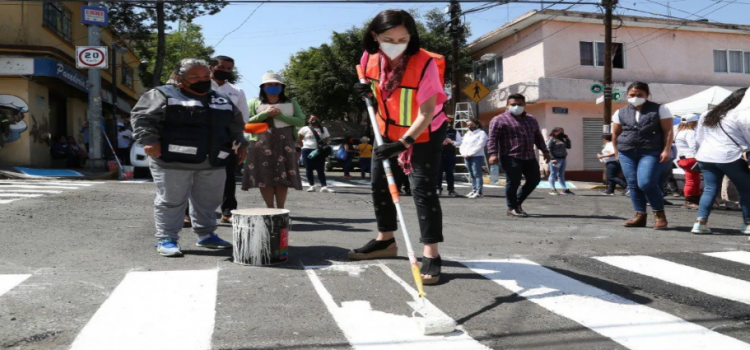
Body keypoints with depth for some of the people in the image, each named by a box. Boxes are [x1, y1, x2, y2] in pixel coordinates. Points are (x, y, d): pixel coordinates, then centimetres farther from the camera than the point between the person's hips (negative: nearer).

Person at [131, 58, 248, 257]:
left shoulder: (223, 101, 16)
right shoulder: (164, 95, 0)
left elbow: (235, 125, 26)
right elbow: (142, 116, -6)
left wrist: (239, 144, 17)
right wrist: (149, 140, -17)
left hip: (212, 163, 5)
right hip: (173, 160, -5)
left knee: (208, 201, 12)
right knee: (171, 201, 0)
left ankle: (206, 235, 27)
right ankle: (166, 239, 10)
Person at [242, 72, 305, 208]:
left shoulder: (291, 103, 12)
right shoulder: (255, 103, 9)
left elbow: (301, 121, -1)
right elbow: (248, 123, -1)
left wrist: (280, 115, -10)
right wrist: (265, 114, -12)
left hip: (284, 146, 1)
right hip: (262, 146, 0)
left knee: (282, 178, -4)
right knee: (264, 177, -5)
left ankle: (281, 209, 2)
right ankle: (270, 208, 3)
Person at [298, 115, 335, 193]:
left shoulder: (323, 129, 12)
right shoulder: (305, 129, 5)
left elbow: (327, 139, 11)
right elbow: (298, 138, 7)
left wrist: (325, 144, -6)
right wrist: (302, 145, 2)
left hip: (319, 151, 1)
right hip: (307, 151, -1)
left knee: (321, 170, -4)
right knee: (309, 170, 2)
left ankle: (324, 186, -9)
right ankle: (312, 186, 12)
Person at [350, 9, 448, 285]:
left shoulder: (425, 63, -30)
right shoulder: (370, 58, -14)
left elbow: (427, 112, -32)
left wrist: (404, 142, -41)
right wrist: (366, 90, -12)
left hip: (425, 134, -6)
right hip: (388, 129, 6)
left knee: (423, 189, -13)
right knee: (379, 185, 12)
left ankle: (431, 254, -6)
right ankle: (385, 241, 29)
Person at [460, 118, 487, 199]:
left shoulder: (481, 133, 1)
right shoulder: (467, 134, 25)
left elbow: (479, 146, -11)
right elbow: (463, 145, 19)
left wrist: (469, 154, -15)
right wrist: (463, 153, -1)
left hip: (477, 156, -7)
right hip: (467, 157, 7)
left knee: (477, 174, -12)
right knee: (472, 175, 6)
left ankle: (479, 192, -15)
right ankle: (474, 190, 8)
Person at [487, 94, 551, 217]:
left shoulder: (531, 120, 18)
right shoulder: (499, 120, -2)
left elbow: (538, 137, 25)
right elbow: (492, 138, -9)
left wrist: (545, 151, 20)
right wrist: (493, 154, -20)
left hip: (529, 157, 7)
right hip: (510, 157, -7)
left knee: (534, 179, 8)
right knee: (513, 182, -8)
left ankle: (518, 202, 23)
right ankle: (512, 208, 7)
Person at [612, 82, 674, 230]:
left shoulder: (659, 109, 3)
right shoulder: (621, 112, 11)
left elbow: (668, 130, -1)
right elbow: (615, 134, 17)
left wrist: (666, 150, -9)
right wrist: (617, 152, 13)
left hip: (651, 152, -4)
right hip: (627, 153, 4)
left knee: (646, 183, -17)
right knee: (633, 185, 2)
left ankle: (659, 214, 3)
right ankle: (640, 215, 10)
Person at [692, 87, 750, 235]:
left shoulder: (709, 115, 17)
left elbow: (699, 137, 20)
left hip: (706, 157, 6)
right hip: (730, 158, -6)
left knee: (710, 189, 7)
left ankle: (700, 222, -4)